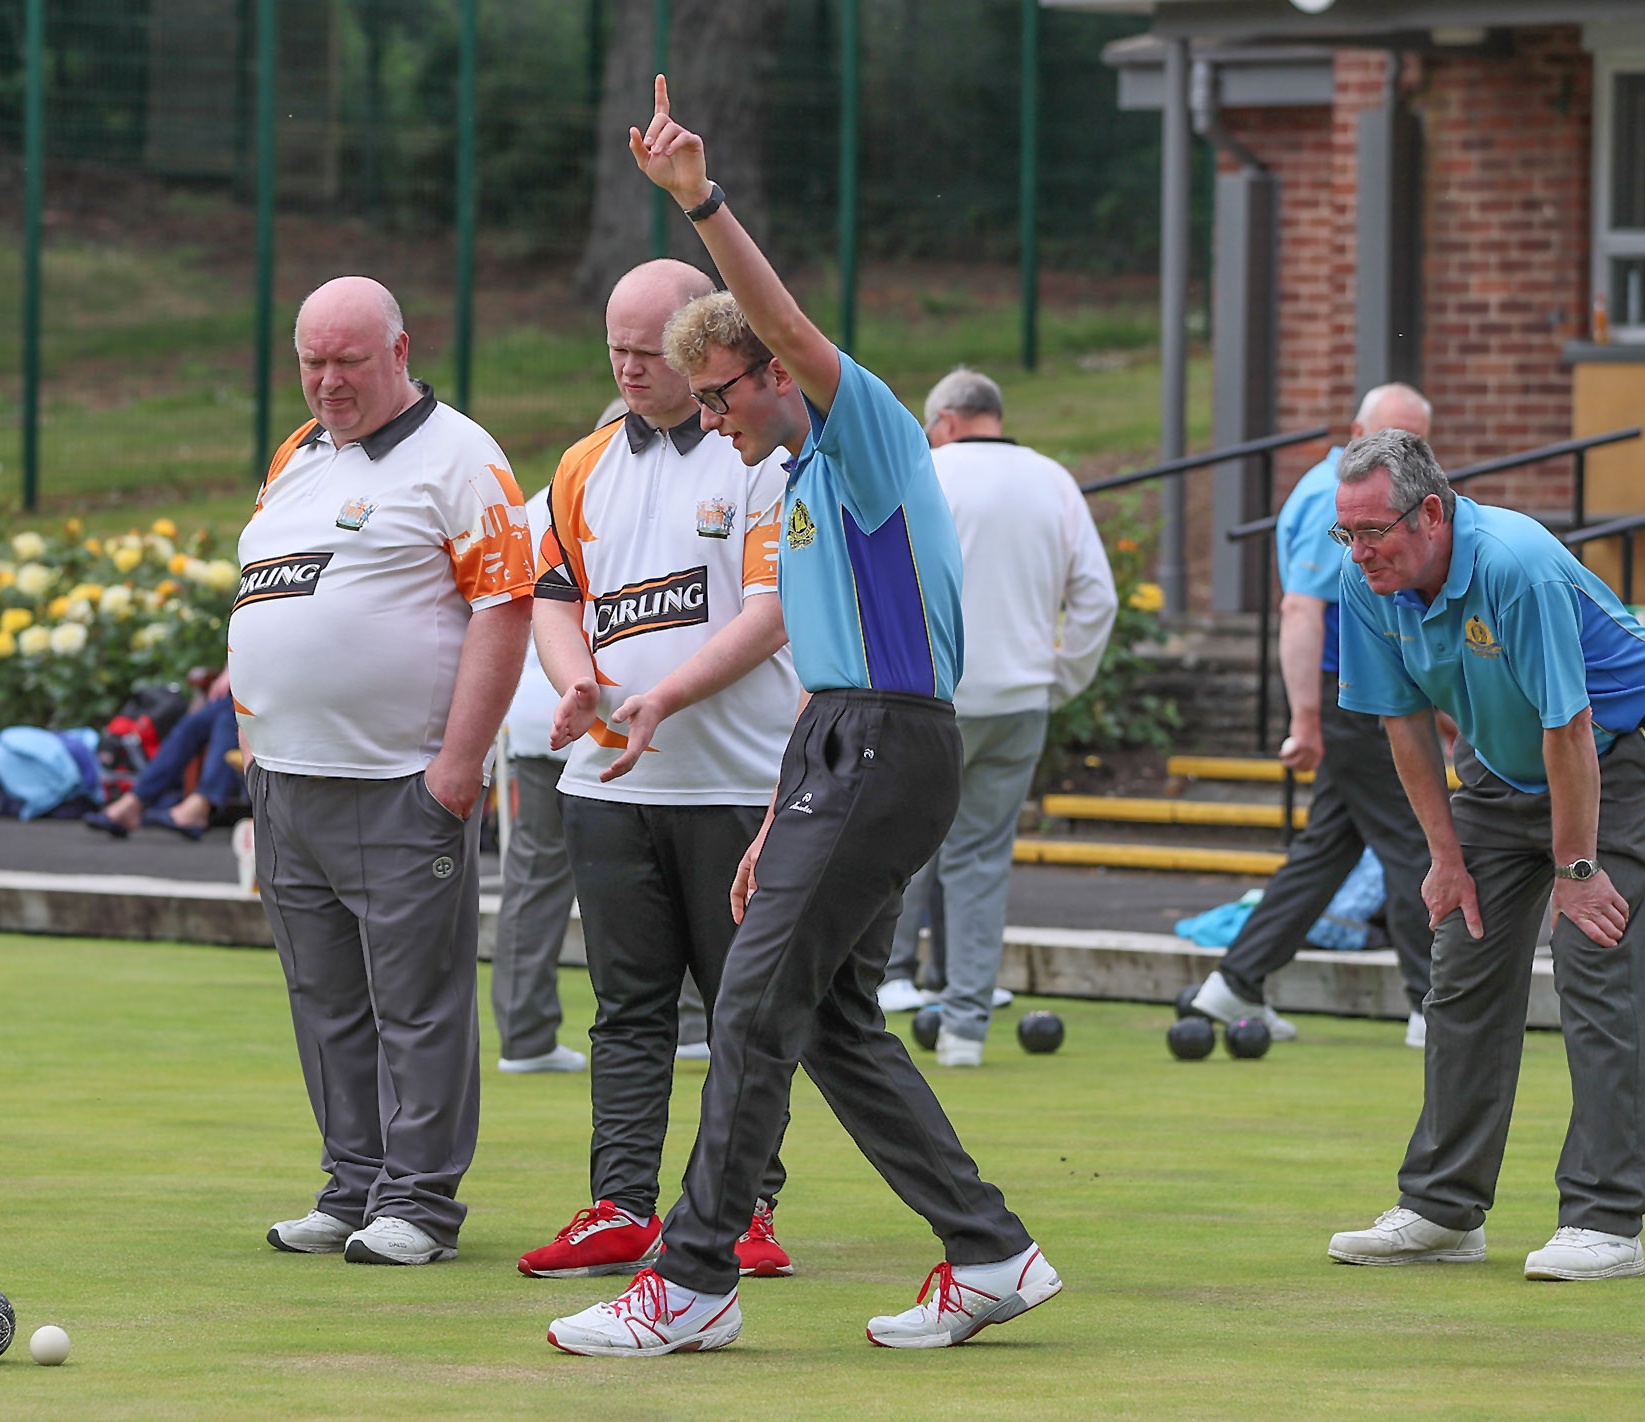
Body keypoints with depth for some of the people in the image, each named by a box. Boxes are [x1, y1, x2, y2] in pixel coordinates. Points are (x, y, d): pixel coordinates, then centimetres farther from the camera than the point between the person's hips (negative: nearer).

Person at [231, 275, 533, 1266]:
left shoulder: (457, 457, -6)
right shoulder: (296, 460, 17)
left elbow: (502, 605, -13)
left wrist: (459, 759, -18)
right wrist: (255, 740, 16)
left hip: (405, 786, -7)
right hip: (290, 777, 7)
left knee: (416, 1001, -4)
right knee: (328, 1002, 10)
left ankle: (419, 1202, -1)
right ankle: (354, 1191, 17)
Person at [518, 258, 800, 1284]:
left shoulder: (765, 458, -4)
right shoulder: (587, 467, 14)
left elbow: (771, 612, -12)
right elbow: (555, 595, 16)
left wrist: (662, 699, -21)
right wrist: (578, 680, -5)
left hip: (739, 778, -5)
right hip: (609, 781, 5)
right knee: (628, 1006, 4)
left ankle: (746, 1208, 5)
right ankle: (622, 1209, 4)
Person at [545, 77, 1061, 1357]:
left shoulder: (868, 430, -6)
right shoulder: (804, 481, 22)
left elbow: (791, 325, -26)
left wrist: (703, 203, -36)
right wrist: (781, 829, 24)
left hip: (884, 755, -10)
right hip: (845, 756, 10)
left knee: (758, 1004, -10)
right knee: (835, 1022, 10)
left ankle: (694, 1284, -9)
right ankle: (988, 1254, 12)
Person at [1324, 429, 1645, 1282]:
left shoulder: (1517, 567, -34)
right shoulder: (1370, 585, -12)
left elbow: (1570, 727, -29)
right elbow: (1405, 720, 0)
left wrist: (1575, 868, -22)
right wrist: (1447, 855, 0)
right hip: (1500, 768, 7)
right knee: (1464, 975, 3)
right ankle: (1443, 1210, 9)